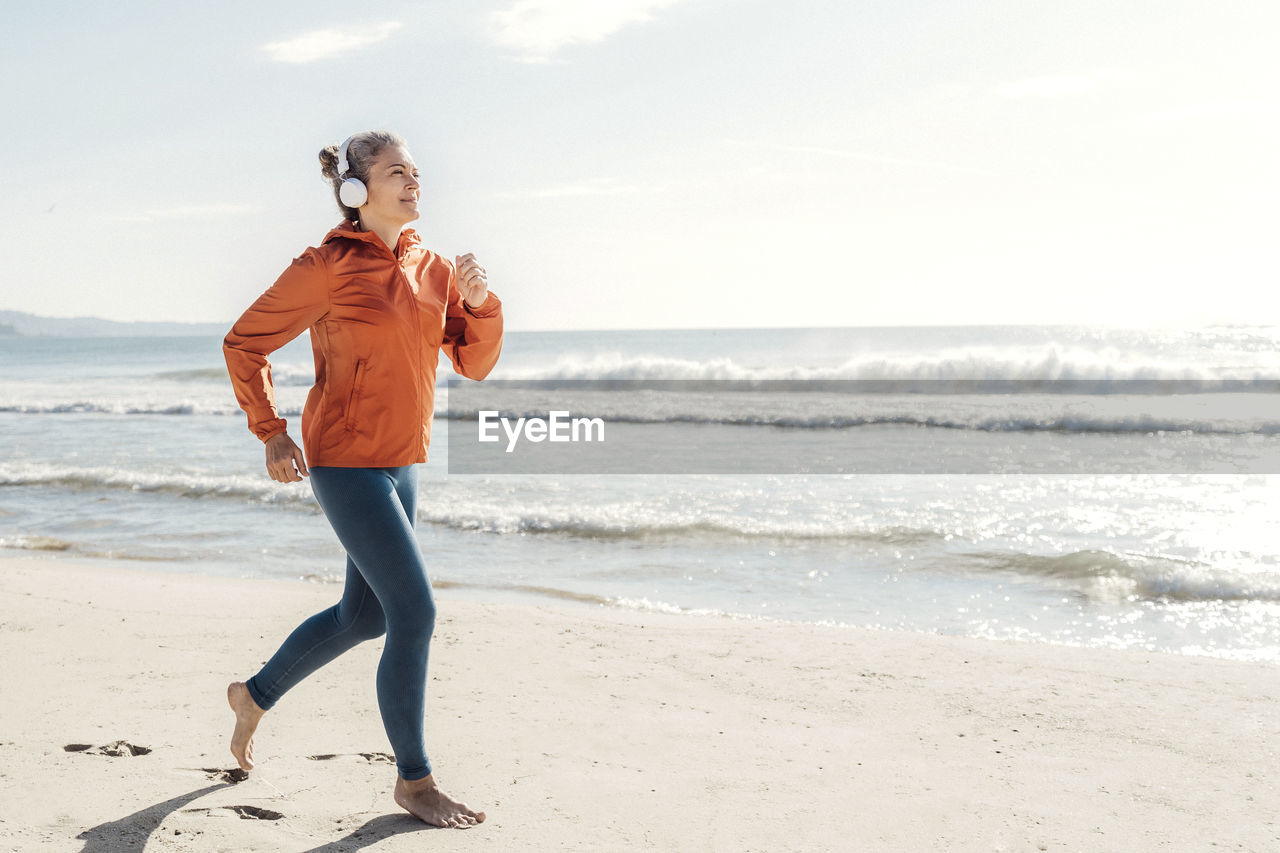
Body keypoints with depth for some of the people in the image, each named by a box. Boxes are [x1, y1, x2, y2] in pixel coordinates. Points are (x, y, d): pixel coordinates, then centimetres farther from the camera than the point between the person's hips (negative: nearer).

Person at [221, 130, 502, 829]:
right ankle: (413, 780, 5)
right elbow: (244, 344, -2)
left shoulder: (430, 267, 8)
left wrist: (479, 301, -11)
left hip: (400, 463, 8)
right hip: (345, 461, -8)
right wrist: (270, 434, -3)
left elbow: (474, 363, 7)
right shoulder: (327, 268, -11)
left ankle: (255, 695, 41)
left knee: (364, 614, 18)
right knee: (415, 613, -10)